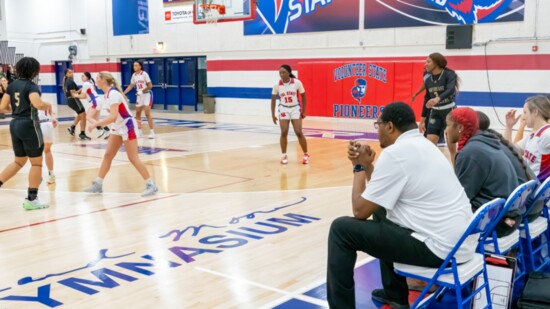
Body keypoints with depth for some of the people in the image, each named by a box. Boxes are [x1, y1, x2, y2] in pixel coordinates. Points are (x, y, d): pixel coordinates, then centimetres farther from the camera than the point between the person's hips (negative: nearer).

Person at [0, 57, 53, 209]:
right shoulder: (31, 86, -13)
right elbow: (38, 104, -30)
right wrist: (48, 105, -9)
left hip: (15, 124, 8)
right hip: (29, 125, -7)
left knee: (19, 161, 21)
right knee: (36, 162, 4)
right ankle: (31, 199, 7)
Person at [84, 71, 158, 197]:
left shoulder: (113, 93, -23)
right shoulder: (107, 94, 5)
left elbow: (113, 117, -30)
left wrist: (96, 124, -24)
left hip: (127, 127, -9)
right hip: (118, 127, 9)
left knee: (133, 158, -6)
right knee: (108, 155, 8)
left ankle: (151, 185, 1)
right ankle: (98, 184, 14)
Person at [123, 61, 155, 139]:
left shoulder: (144, 74, -14)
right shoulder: (134, 75, 4)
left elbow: (150, 86, -16)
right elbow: (131, 86, 13)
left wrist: (142, 91, -24)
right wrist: (123, 93, 4)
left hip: (147, 94, -7)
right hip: (139, 96, 7)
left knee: (147, 113, -12)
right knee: (138, 113, 8)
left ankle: (151, 131, -5)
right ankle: (139, 131, 18)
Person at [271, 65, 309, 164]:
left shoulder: (297, 83, -13)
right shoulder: (277, 85, -9)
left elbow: (303, 96, 0)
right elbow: (273, 100, 1)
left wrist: (304, 111, 1)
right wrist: (273, 114, -3)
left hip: (295, 109, -1)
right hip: (283, 109, 1)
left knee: (299, 133, -6)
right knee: (284, 133, -5)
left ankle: (306, 155, 10)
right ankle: (284, 155, 9)